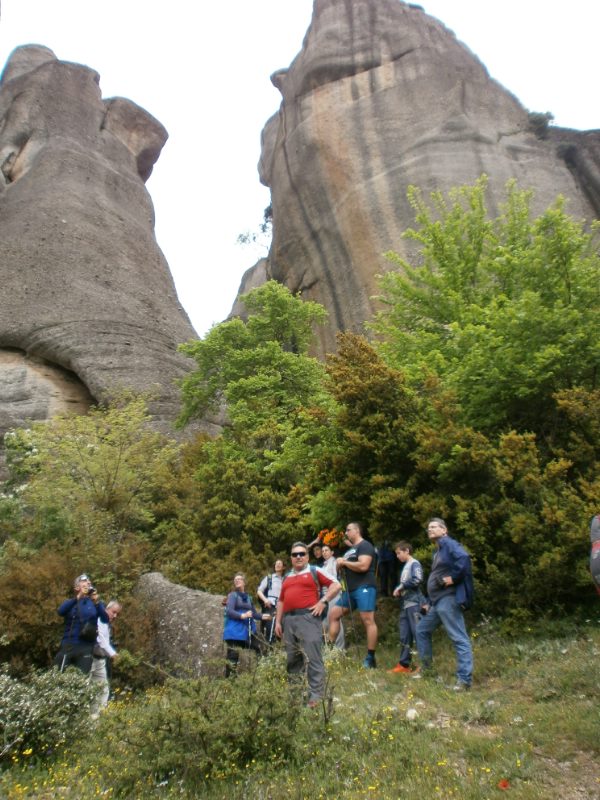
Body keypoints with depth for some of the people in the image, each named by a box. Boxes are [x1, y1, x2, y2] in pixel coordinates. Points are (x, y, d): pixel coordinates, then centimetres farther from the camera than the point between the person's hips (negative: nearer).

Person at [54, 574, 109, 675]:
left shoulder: (95, 603, 8)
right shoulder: (70, 602, 10)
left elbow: (105, 619, -7)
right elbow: (60, 611, -14)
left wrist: (97, 603, -23)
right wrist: (77, 598, -28)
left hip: (86, 646, 0)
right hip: (68, 644, 1)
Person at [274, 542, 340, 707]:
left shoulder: (315, 571, 5)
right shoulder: (287, 577, 22)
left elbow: (335, 585, 0)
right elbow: (281, 601, 24)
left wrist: (323, 602, -9)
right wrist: (278, 621, 16)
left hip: (307, 617, -6)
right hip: (288, 620, 6)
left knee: (313, 657, -9)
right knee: (292, 659, 12)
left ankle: (316, 696, -6)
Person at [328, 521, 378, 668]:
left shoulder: (365, 546, -6)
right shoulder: (350, 550, 23)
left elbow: (363, 566, -22)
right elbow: (340, 569, 28)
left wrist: (344, 562, -10)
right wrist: (339, 565, 5)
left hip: (364, 588, -10)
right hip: (350, 590, 10)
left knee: (368, 620, -12)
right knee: (333, 614, 8)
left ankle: (370, 658, -8)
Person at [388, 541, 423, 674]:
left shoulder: (414, 564, -5)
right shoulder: (405, 566, 19)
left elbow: (417, 580, -21)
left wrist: (400, 586, -11)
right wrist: (398, 590, 2)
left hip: (414, 604, -9)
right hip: (405, 605, 9)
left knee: (418, 633, -8)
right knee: (404, 636, 9)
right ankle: (404, 665, 13)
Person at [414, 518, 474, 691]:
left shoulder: (448, 543, -7)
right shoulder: (438, 551, 22)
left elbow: (464, 558, -26)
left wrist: (454, 577, -20)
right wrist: (430, 603, 20)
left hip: (448, 600, -11)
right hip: (437, 601, 11)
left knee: (459, 639, -8)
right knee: (422, 629, 20)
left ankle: (464, 680, -7)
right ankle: (425, 667, 29)